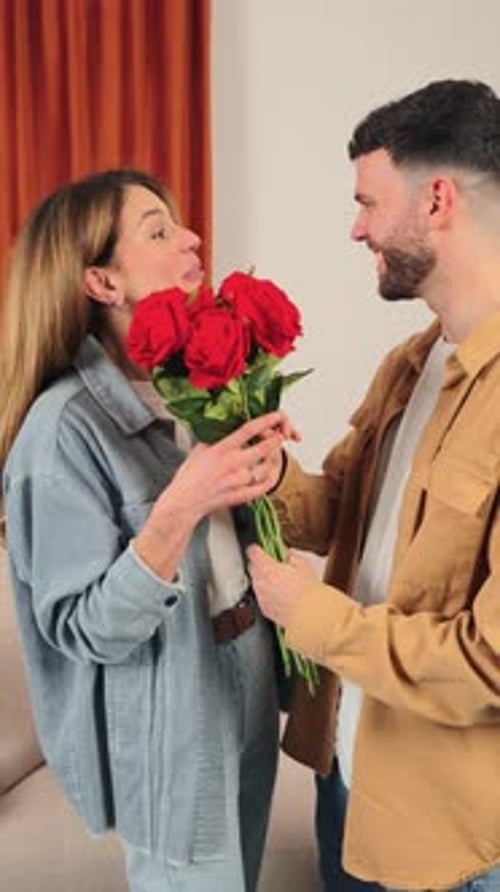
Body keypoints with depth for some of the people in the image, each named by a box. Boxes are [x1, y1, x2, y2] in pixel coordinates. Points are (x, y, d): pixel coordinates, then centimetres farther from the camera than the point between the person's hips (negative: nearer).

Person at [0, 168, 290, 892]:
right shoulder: (65, 426, -23)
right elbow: (84, 630, -23)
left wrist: (256, 468, -7)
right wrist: (177, 510, -34)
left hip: (245, 678, 7)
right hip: (169, 725, -7)